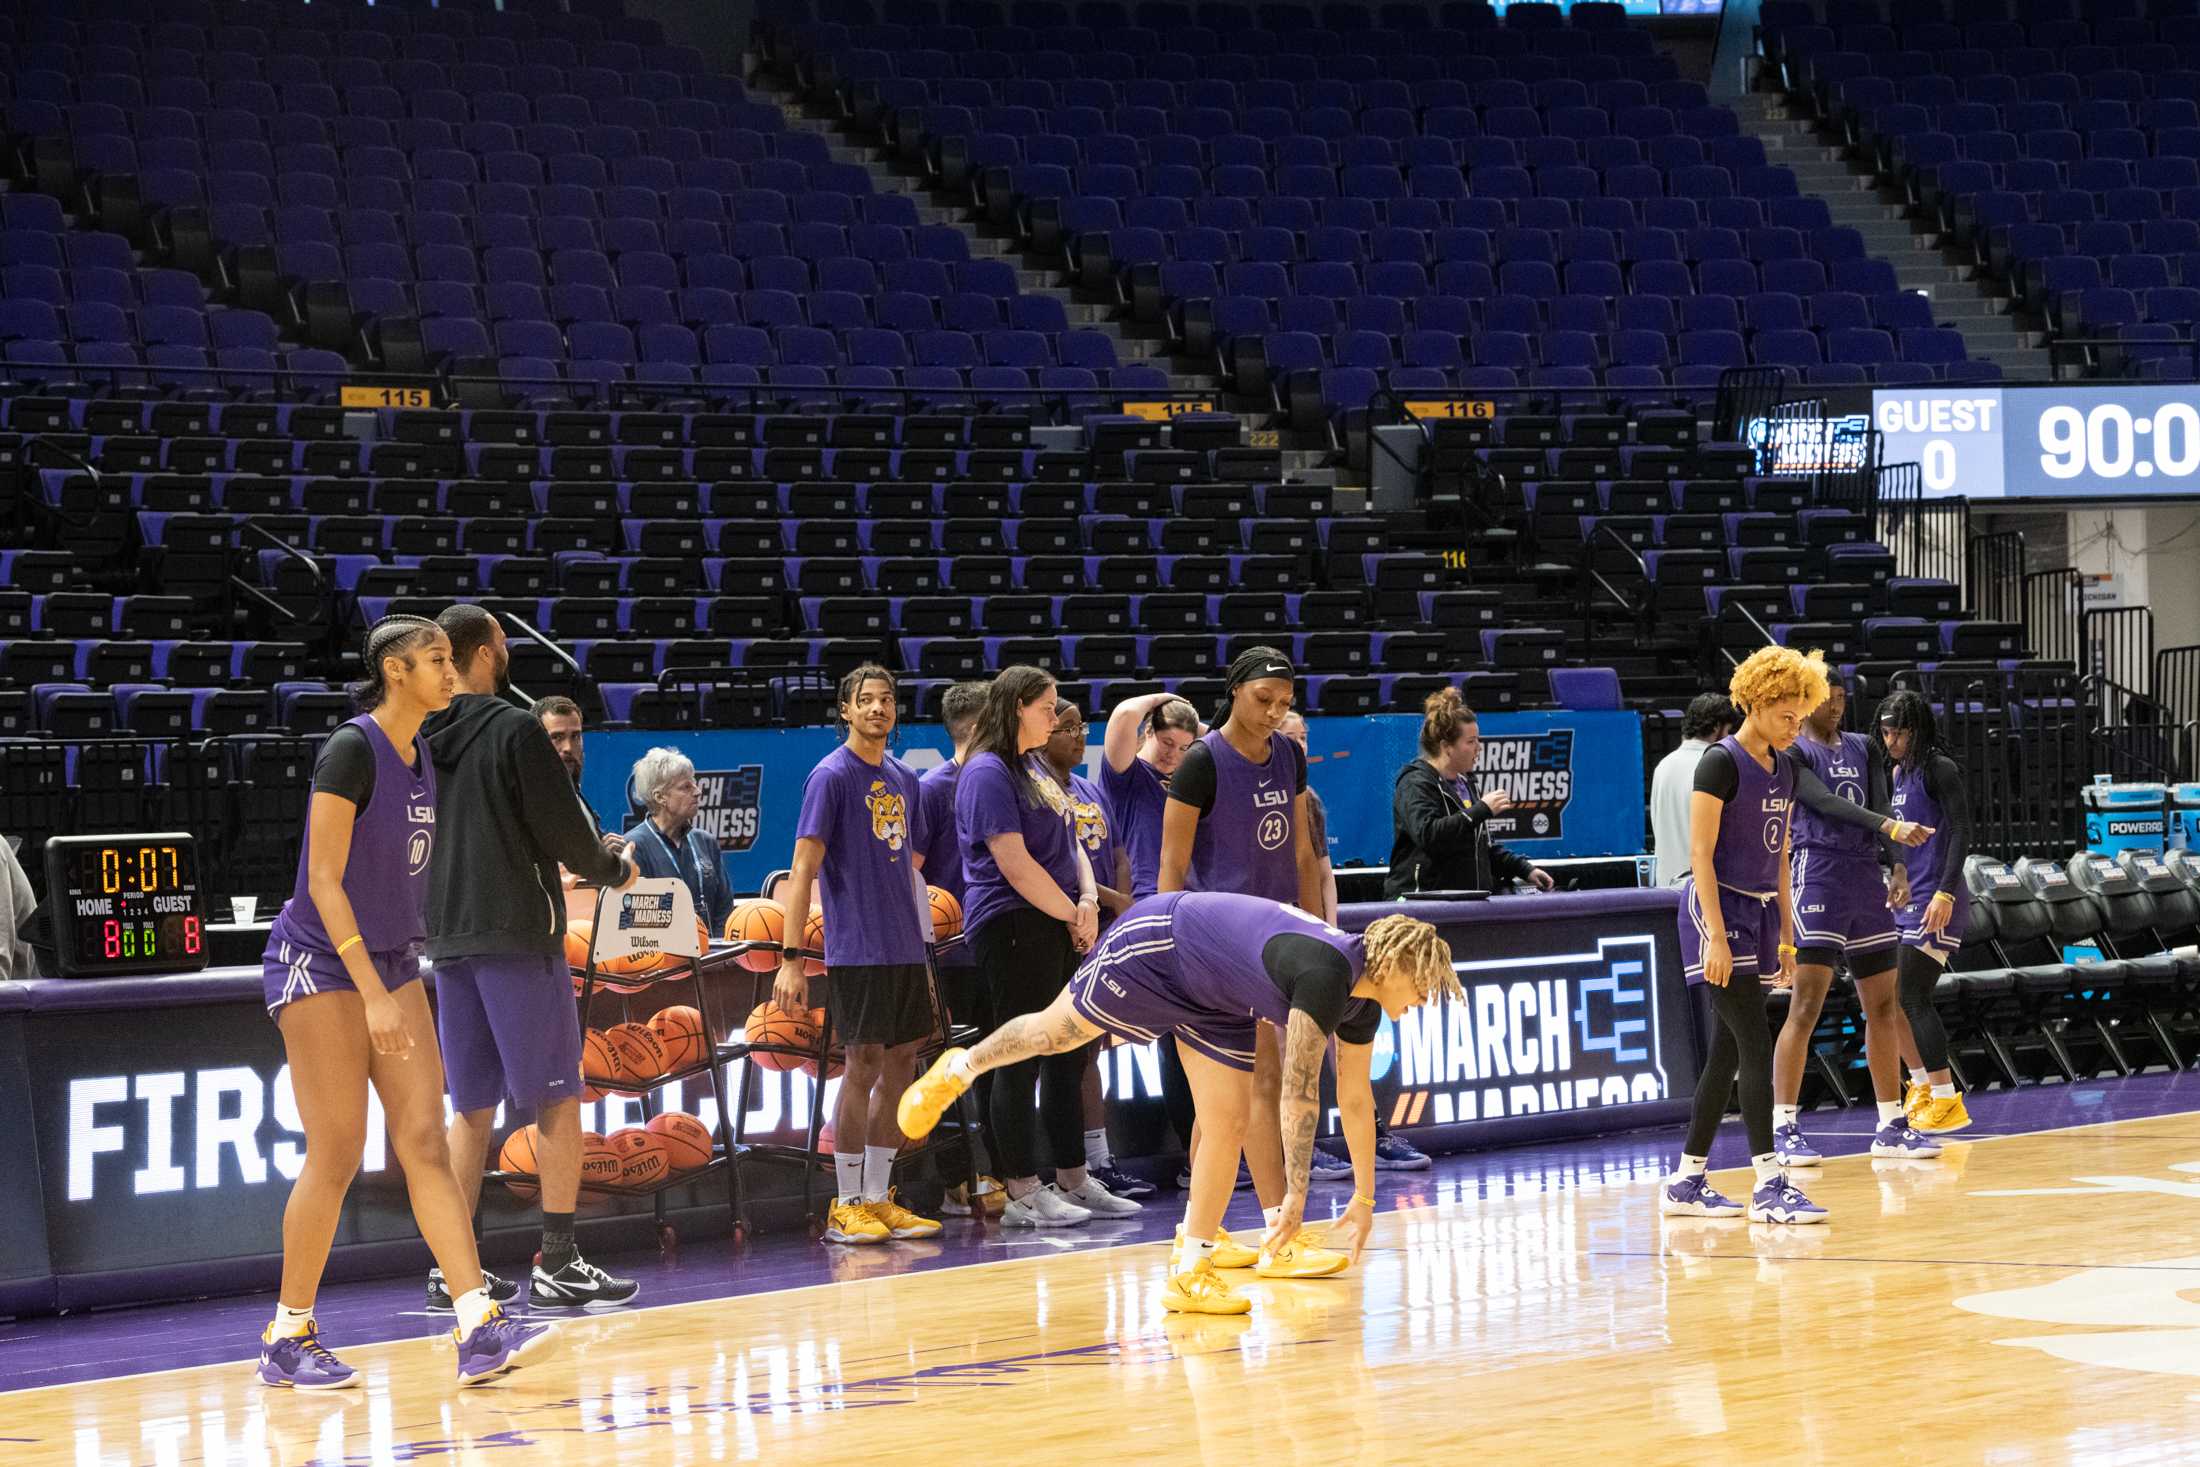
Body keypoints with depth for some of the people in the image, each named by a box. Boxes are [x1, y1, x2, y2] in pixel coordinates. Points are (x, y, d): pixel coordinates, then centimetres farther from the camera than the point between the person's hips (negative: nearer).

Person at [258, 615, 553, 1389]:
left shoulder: (421, 758, 8)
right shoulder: (351, 750, -16)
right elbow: (324, 881, -19)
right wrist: (373, 994, -23)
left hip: (393, 964, 7)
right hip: (320, 965, -7)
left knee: (426, 1141, -2)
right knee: (337, 1153, -6)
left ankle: (480, 1330, -8)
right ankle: (287, 1339, 8)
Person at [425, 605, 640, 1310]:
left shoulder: (423, 740, 9)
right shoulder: (515, 728, -9)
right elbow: (563, 829, -10)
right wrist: (614, 870, 9)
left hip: (449, 940, 7)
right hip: (517, 934, -6)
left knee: (472, 1106, 12)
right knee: (559, 1099, 1)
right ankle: (558, 1263, -1)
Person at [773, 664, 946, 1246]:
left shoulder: (905, 780, 14)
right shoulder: (831, 776, -7)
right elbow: (803, 871, -11)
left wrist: (924, 948, 18)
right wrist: (792, 959, -17)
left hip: (905, 952, 7)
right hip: (856, 951, -7)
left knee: (900, 1067, 7)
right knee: (863, 1067, -5)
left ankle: (878, 1200, 15)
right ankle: (847, 1207, 3)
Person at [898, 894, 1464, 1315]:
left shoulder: (1362, 1004, -8)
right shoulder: (1325, 972, -35)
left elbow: (1358, 1098, 6)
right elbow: (1299, 1094, -37)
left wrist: (1365, 1200, 12)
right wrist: (1295, 1199, -36)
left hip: (1217, 998, 8)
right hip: (1159, 943, -8)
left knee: (1227, 1124, -2)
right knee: (1058, 1032, 8)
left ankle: (1190, 1273, 4)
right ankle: (959, 1070, 38)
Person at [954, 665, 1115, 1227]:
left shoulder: (1035, 768, 18)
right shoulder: (988, 773, -11)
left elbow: (1070, 843, 20)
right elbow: (1016, 865, -17)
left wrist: (1087, 897, 1)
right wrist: (1074, 916, -10)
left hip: (1058, 927, 9)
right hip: (1013, 926, -9)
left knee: (1069, 1055, 12)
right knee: (1022, 1059, -6)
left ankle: (1073, 1181, 19)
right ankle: (1022, 1195, -2)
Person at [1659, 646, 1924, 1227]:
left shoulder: (1786, 769, 12)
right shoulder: (1721, 762, -12)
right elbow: (1700, 853, -15)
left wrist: (1785, 936, 16)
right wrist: (1717, 935, -20)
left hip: (1759, 914, 8)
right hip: (1717, 908, -8)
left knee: (1727, 1052, 8)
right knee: (1755, 1044, -12)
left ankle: (1686, 1182, 13)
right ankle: (1768, 1184, -12)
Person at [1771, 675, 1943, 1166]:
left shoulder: (1863, 748, 18)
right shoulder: (1794, 752, -3)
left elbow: (1878, 812, 21)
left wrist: (1897, 872, 11)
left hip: (1866, 883, 8)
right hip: (1818, 879, -8)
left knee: (1883, 1005, 10)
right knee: (1806, 1006, -12)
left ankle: (1891, 1126, 17)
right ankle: (1784, 1130, -10)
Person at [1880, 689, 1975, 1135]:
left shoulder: (1940, 769, -11)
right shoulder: (1899, 773, 15)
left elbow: (1961, 834, -16)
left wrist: (1945, 893, -24)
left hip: (1934, 901, -9)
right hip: (1906, 898, 9)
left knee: (1913, 997, -11)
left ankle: (1947, 1101, -8)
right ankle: (1922, 1089, 25)